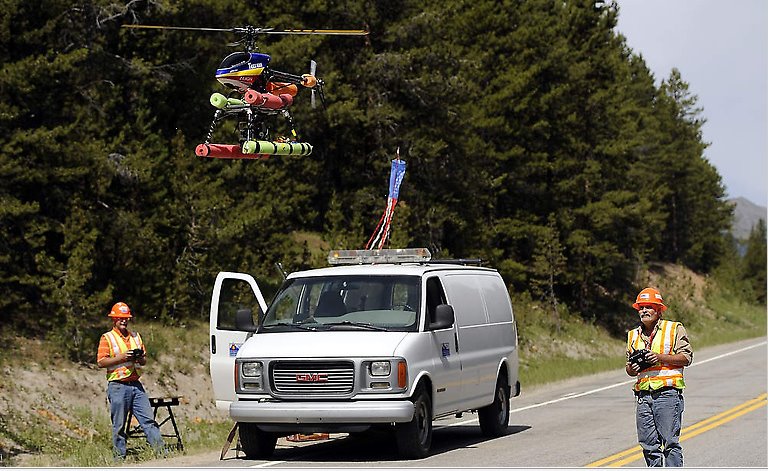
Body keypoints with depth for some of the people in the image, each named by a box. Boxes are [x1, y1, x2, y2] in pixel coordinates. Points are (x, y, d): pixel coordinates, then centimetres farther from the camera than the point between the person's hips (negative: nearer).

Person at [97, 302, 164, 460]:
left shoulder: (135, 336, 18)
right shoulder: (107, 338, 1)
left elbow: (144, 360, 21)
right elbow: (101, 362, -8)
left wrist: (139, 357, -2)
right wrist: (121, 357, -16)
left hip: (136, 385, 5)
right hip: (118, 386, -5)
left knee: (148, 419, -1)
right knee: (119, 425, 0)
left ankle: (161, 450, -2)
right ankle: (119, 456, 5)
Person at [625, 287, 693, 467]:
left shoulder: (674, 329, 3)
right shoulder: (633, 335, 18)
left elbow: (686, 357, -4)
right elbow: (629, 367, 25)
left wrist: (660, 358, -15)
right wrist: (631, 369, 1)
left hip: (667, 393, -5)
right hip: (644, 395, 5)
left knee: (670, 441, -8)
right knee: (649, 444, 6)